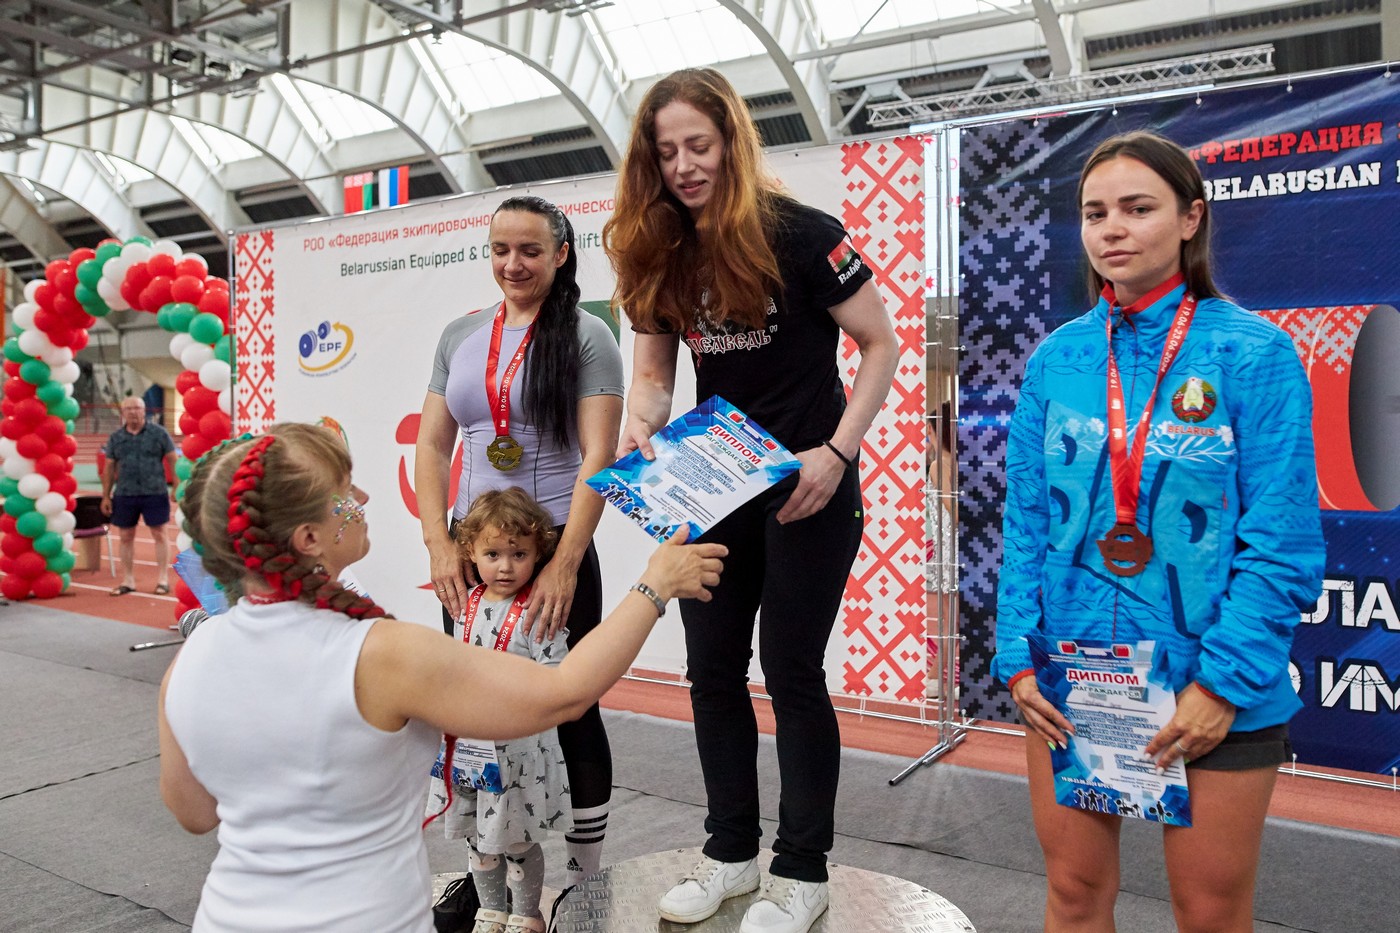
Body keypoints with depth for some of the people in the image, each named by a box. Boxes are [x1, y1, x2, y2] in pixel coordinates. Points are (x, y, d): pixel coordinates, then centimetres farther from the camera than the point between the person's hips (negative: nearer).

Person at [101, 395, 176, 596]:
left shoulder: (158, 432, 0)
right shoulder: (115, 437, 9)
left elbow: (172, 460, 0)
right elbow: (109, 467, 11)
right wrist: (106, 496, 9)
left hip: (155, 493, -3)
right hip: (125, 495, 3)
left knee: (159, 535, 2)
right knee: (125, 537, 8)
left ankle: (163, 579, 10)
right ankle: (128, 580, 19)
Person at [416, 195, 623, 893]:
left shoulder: (584, 336, -4)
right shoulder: (460, 336, 11)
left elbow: (599, 455, -12)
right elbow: (431, 447, 9)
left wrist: (565, 565, -20)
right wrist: (439, 546, -4)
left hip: (554, 550, -4)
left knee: (569, 710, 3)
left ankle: (585, 876, 21)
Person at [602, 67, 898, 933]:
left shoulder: (802, 234, -13)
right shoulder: (659, 255, 3)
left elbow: (882, 344, -10)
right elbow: (654, 373, 6)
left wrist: (836, 453, -19)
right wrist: (638, 429, -16)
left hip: (807, 488, -5)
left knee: (791, 669, 1)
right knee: (712, 668, 10)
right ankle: (731, 851, 28)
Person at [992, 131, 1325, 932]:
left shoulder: (1254, 354, -8)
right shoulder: (1058, 357, 2)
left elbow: (1283, 545, -10)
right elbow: (1026, 522, 4)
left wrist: (1225, 683, -15)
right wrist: (1018, 655, -3)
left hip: (1215, 691, -2)